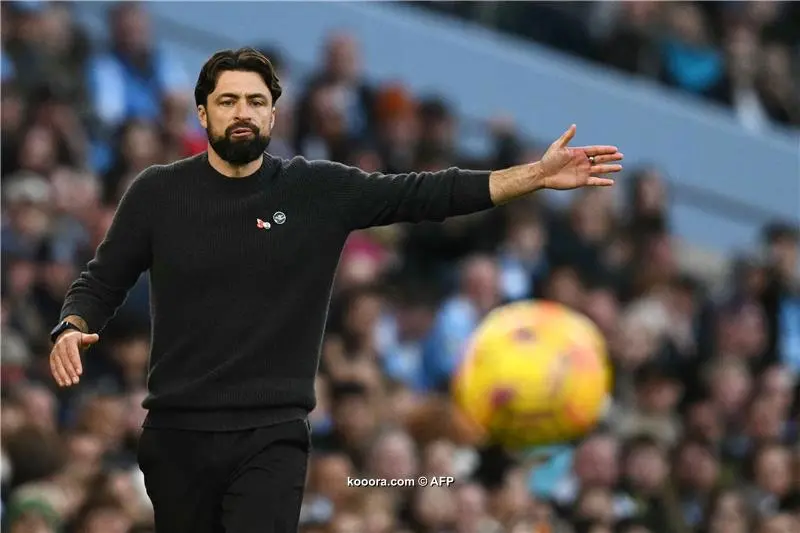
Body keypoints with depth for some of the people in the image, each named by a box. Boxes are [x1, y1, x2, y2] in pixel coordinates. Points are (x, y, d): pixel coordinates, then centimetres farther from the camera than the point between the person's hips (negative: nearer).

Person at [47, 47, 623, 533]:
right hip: (178, 434, 1)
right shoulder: (158, 193, 2)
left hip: (272, 438, -1)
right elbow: (103, 281, 9)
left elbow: (424, 194, -1)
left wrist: (536, 175, -8)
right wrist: (72, 330, -13)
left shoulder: (320, 190, 1)